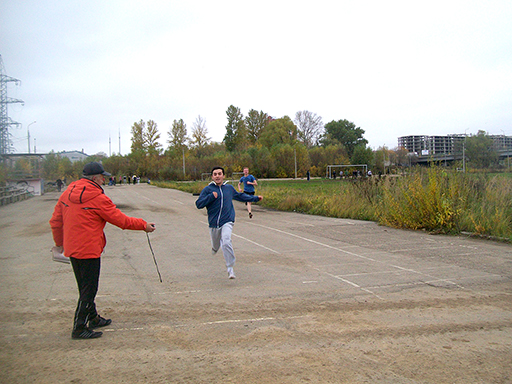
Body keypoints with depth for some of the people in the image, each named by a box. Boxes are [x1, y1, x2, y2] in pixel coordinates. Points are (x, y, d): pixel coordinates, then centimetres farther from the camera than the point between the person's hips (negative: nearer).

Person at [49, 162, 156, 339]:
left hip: (72, 249, 8)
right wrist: (144, 225, 1)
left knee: (85, 287, 20)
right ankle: (79, 328, 5)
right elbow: (121, 220, -10)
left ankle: (93, 318, 35)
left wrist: (60, 243, 25)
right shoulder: (98, 198, -16)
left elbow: (55, 221, 12)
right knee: (88, 290, 1)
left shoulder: (67, 193, 6)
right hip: (89, 250, -8)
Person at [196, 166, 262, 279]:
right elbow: (198, 204, -7)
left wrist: (255, 198, 35)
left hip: (227, 222, 0)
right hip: (213, 223, 1)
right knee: (215, 245, 16)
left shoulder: (229, 188, 11)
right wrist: (211, 197, -19)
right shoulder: (207, 189, 0)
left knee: (226, 242, -24)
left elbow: (240, 196, 30)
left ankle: (230, 268, -14)